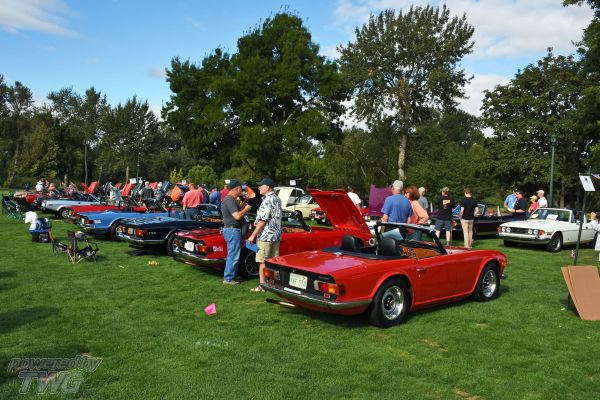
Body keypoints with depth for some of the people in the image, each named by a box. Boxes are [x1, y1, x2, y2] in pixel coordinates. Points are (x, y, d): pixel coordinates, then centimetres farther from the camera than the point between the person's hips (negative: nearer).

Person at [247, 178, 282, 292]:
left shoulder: (267, 200, -16)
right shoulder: (277, 199, 12)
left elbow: (263, 220, -19)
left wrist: (253, 235, -15)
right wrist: (258, 222, 15)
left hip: (266, 235, -9)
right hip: (276, 235, 9)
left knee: (263, 262, -3)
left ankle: (262, 285, 0)